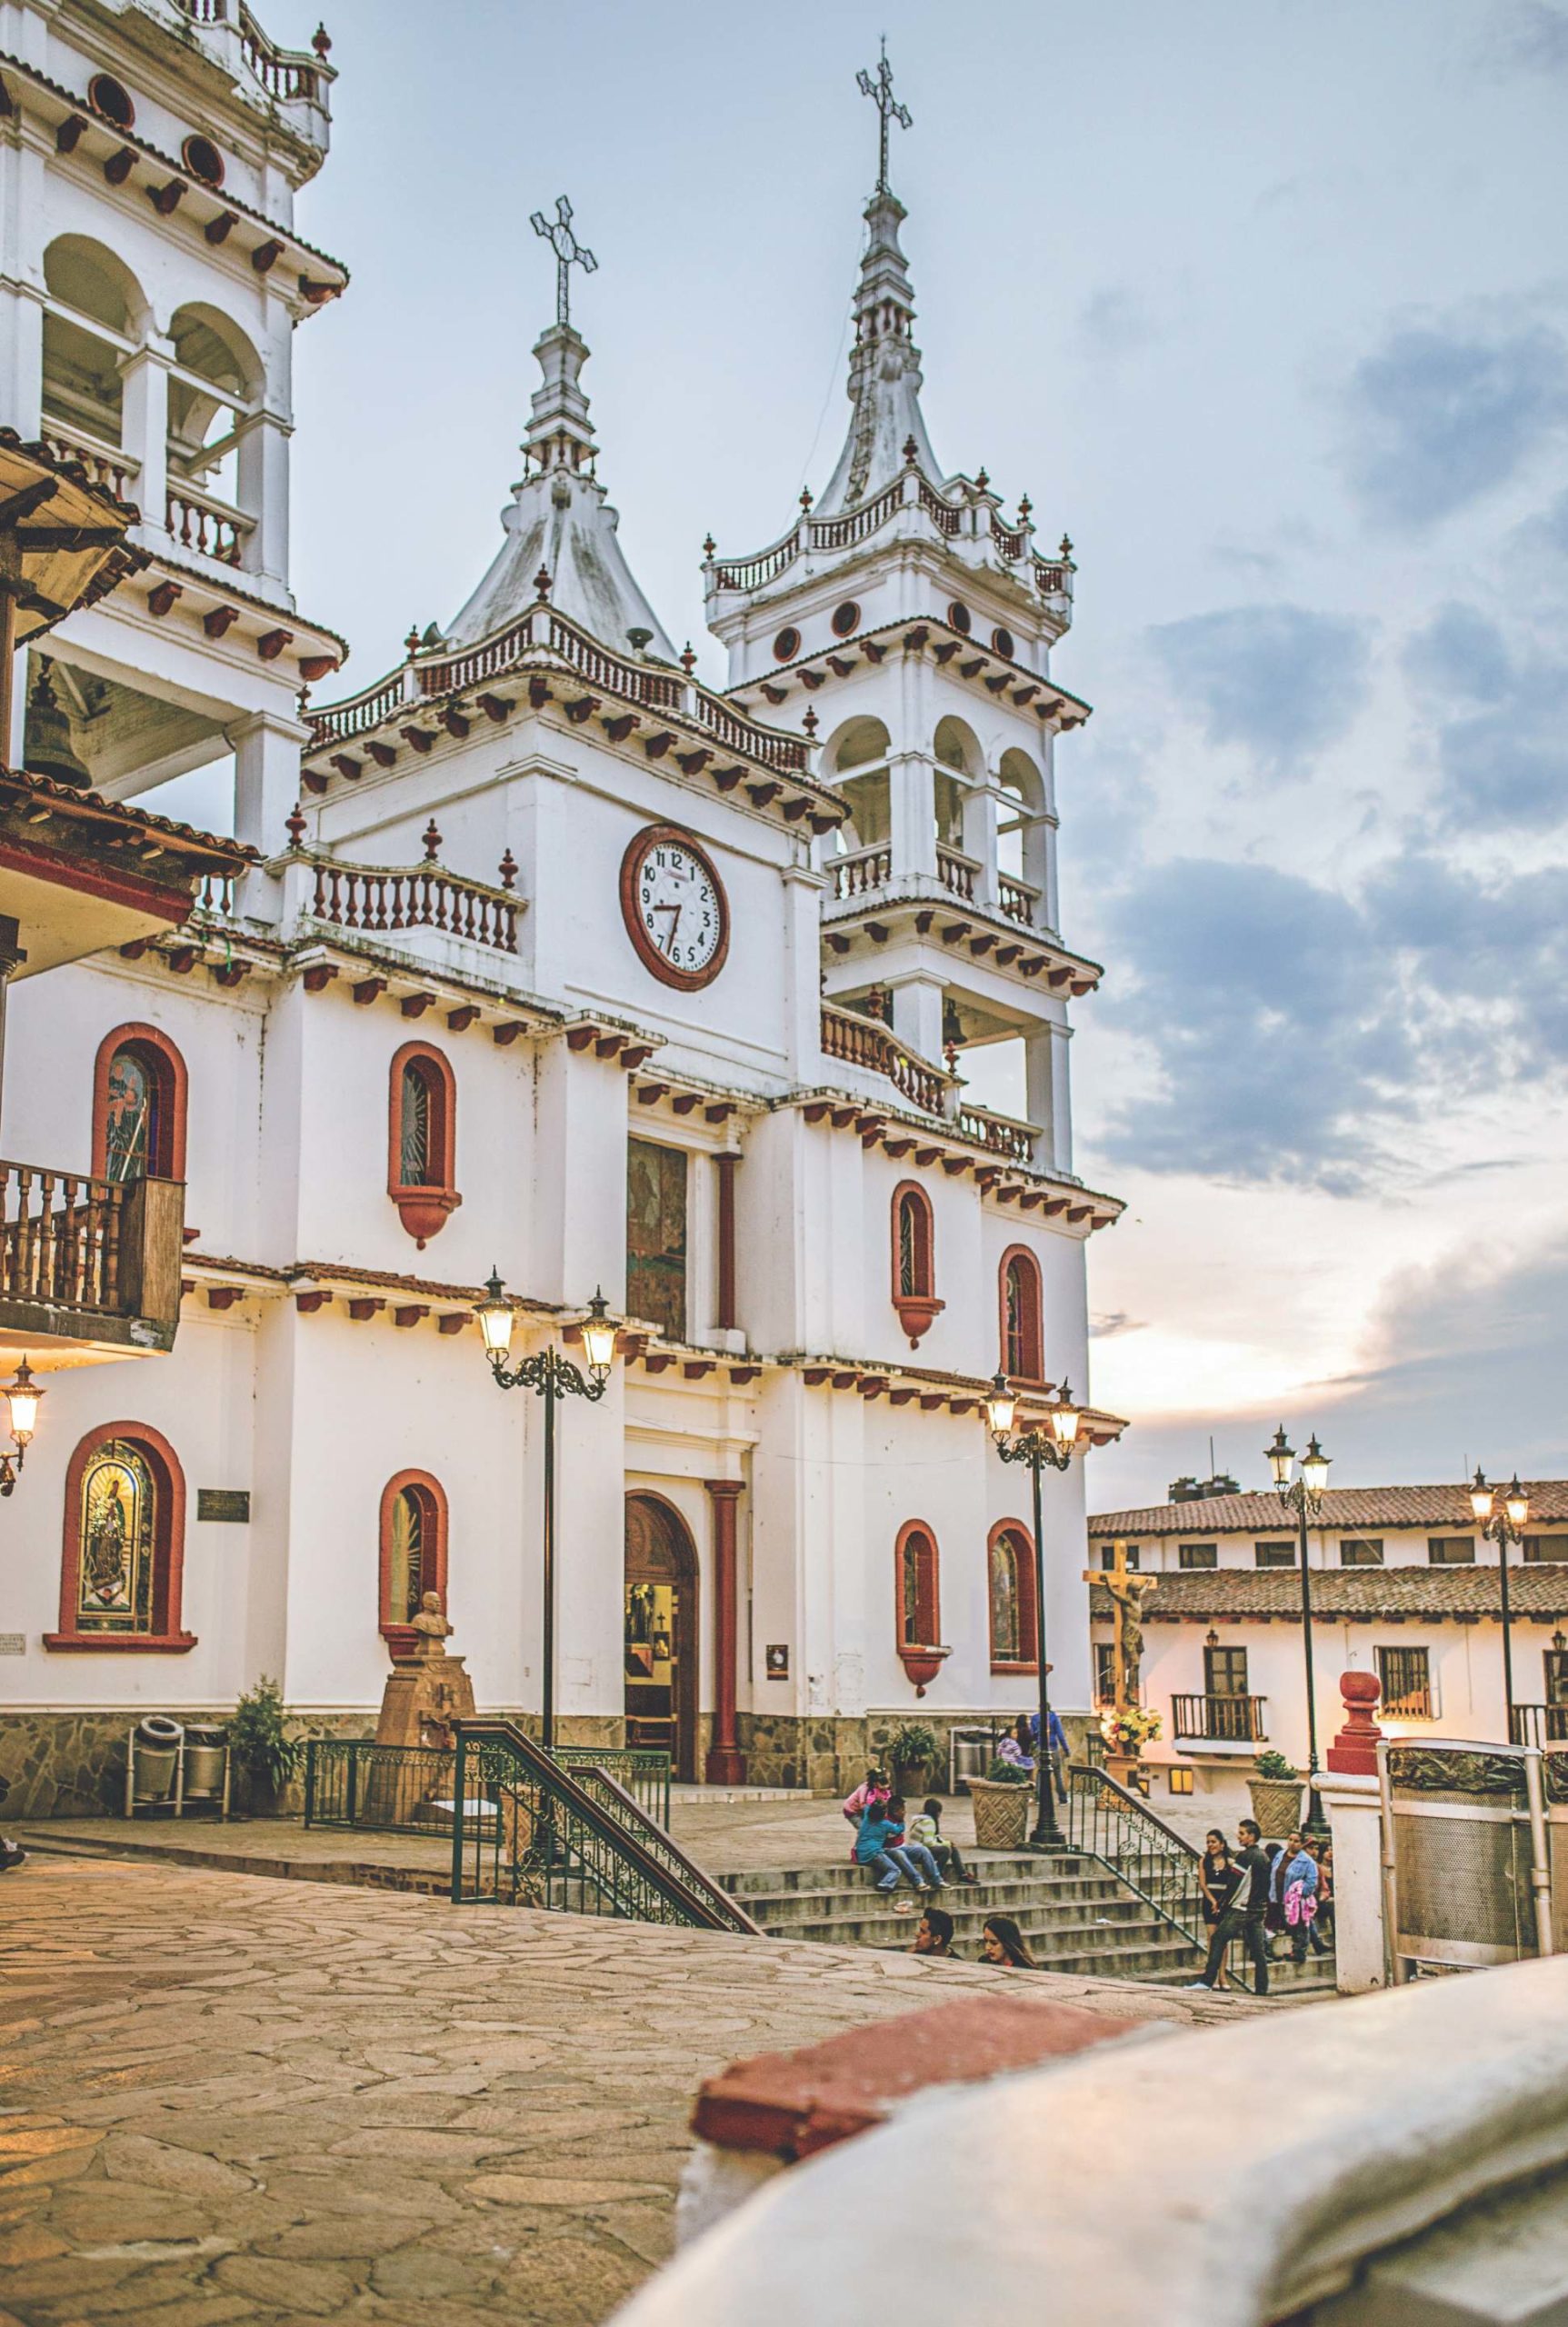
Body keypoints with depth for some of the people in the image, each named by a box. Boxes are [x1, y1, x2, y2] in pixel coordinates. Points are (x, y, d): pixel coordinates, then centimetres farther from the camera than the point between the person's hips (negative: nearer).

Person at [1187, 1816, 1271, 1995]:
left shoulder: (1245, 1856, -13)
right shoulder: (1264, 1856, 13)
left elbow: (1235, 1884, -15)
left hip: (1242, 1908, -8)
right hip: (1260, 1909, 8)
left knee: (1218, 1939, -5)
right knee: (1259, 1949, 8)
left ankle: (1207, 1980, -9)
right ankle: (1261, 1988, 6)